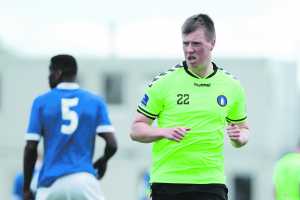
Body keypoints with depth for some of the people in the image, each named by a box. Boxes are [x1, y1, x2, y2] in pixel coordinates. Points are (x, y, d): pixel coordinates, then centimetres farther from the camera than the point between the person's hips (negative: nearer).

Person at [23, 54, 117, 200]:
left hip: (50, 183, 0)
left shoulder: (42, 102, 4)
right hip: (84, 181, 0)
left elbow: (31, 148, 0)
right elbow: (112, 145, -2)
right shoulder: (95, 102, 7)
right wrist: (102, 161, 20)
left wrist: (26, 188, 8)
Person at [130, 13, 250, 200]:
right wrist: (164, 132, -18)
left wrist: (239, 137, -5)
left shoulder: (231, 86, 7)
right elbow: (137, 130, 1)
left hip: (211, 183, 1)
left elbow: (243, 127, 19)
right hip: (167, 182, -1)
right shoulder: (163, 83, -2)